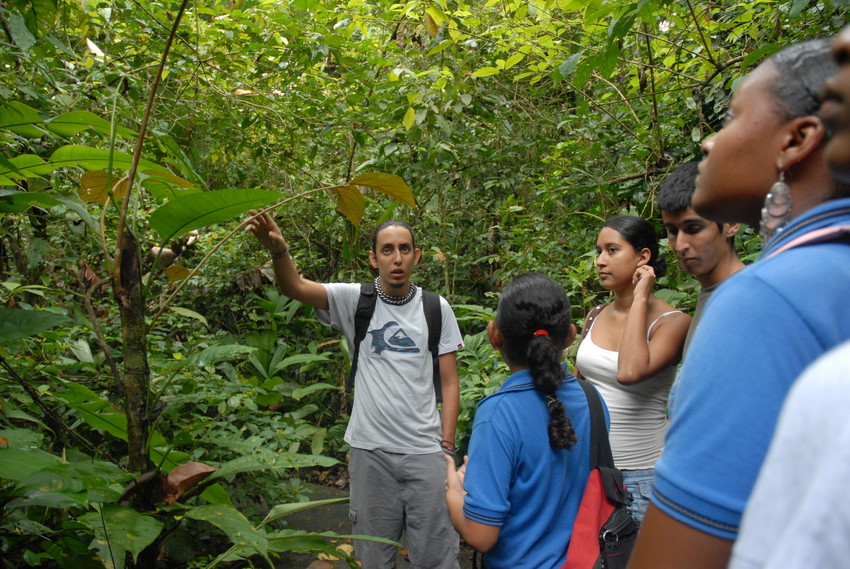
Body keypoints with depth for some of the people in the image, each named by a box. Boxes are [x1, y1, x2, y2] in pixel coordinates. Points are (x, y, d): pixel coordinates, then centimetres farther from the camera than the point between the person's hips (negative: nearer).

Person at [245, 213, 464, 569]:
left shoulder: (436, 308, 1)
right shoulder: (354, 300, -2)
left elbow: (449, 383, 4)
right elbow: (295, 288, -18)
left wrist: (447, 445, -2)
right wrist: (278, 250, -38)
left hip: (425, 451, 0)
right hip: (370, 450, 0)